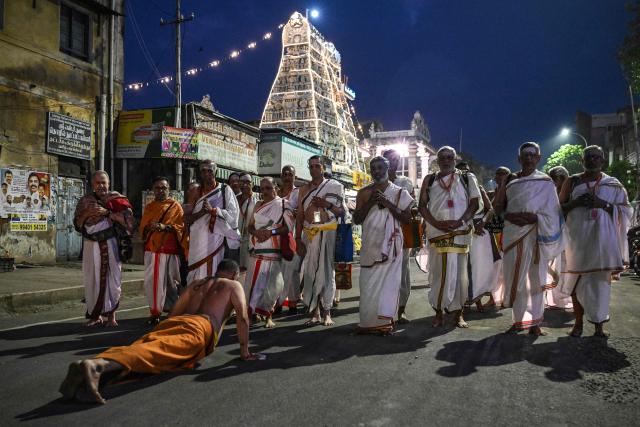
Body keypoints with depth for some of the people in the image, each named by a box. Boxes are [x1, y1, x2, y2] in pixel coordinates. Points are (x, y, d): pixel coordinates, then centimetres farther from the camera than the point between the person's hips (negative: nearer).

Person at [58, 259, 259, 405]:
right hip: (200, 327, -6)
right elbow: (242, 317, 10)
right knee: (156, 352, -30)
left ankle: (88, 367, -48)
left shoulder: (195, 284, 40)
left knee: (139, 347, -19)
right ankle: (94, 366, -57)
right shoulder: (234, 286, 23)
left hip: (173, 321, 7)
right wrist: (244, 351, 15)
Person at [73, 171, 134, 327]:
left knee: (111, 277, -2)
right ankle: (96, 315, 13)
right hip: (91, 245, 2)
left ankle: (111, 314, 5)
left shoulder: (116, 198, 3)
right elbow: (77, 224, 9)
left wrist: (107, 212, -16)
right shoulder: (84, 201, 11)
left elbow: (128, 219, -8)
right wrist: (87, 213, -8)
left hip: (110, 245, -2)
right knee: (92, 279, 3)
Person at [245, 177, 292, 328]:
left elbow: (289, 226, -7)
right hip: (256, 250, 5)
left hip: (273, 250, -4)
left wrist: (271, 232, -17)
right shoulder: (258, 205, 16)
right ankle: (251, 311, 15)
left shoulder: (283, 204, 0)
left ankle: (268, 316, 7)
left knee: (271, 284, -4)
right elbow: (250, 225, 15)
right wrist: (256, 232, -8)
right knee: (254, 282, 4)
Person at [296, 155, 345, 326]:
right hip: (309, 234, 3)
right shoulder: (304, 189, 14)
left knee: (327, 271, -2)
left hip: (328, 233, -3)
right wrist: (298, 239, 1)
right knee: (310, 272, 0)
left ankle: (327, 312, 5)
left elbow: (342, 212, 4)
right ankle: (314, 312, 7)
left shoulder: (335, 186, 6)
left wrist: (328, 205, -13)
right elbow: (300, 215, 8)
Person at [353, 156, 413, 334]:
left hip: (390, 245, -2)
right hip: (370, 245, 2)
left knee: (388, 282, -6)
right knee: (368, 283, -2)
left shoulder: (399, 192, 8)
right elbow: (356, 219, 8)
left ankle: (384, 321, 0)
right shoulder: (364, 192, 13)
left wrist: (387, 203, -10)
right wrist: (369, 202, -7)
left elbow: (407, 217, -1)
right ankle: (369, 322, 3)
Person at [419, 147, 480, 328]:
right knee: (437, 272, 0)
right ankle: (438, 313, 7)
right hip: (437, 232, 1)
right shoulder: (430, 180, 12)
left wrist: (460, 221, -13)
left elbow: (474, 203, 2)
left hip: (460, 232, -1)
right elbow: (422, 205, 6)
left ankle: (458, 313, 7)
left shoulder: (467, 179, 10)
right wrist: (437, 223, -9)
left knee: (459, 271, -1)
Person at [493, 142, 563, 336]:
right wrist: (509, 216, -10)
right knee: (515, 276, 3)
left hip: (536, 234, -2)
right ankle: (519, 320, 13)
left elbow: (551, 213, -2)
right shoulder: (510, 180, 10)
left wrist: (534, 218, -18)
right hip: (513, 233, 2)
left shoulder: (545, 182, 3)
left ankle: (535, 322, 10)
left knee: (536, 278, 3)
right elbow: (498, 206, 9)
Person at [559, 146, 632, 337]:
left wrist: (603, 204, -12)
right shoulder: (572, 182, 9)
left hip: (603, 238, 0)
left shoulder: (614, 185, 8)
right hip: (577, 237, 0)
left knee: (601, 279, -1)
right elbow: (560, 208, 9)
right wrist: (575, 202, -10)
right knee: (577, 278, 1)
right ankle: (578, 322, 9)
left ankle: (599, 323, 8)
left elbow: (625, 211, 4)